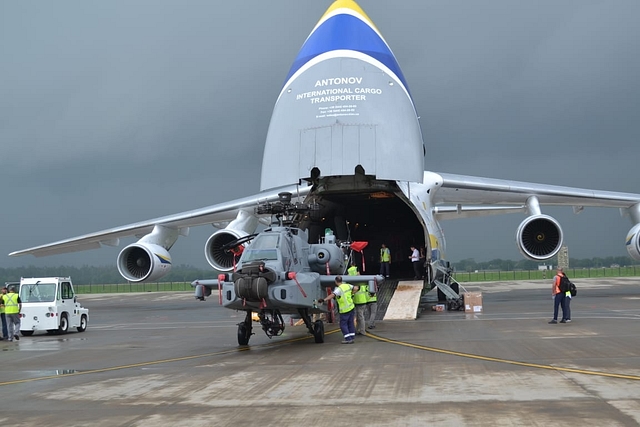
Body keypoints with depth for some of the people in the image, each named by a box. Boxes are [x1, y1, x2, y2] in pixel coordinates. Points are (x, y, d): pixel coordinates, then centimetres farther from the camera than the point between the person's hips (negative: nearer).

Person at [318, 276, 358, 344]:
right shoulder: (347, 285, 1)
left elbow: (332, 295, -37)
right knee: (350, 323, 15)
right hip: (351, 307, 7)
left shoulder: (339, 289, -21)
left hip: (345, 310, -7)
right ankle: (352, 337, 18)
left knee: (343, 324, 1)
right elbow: (356, 288, 11)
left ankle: (348, 339, -4)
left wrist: (324, 300, -46)